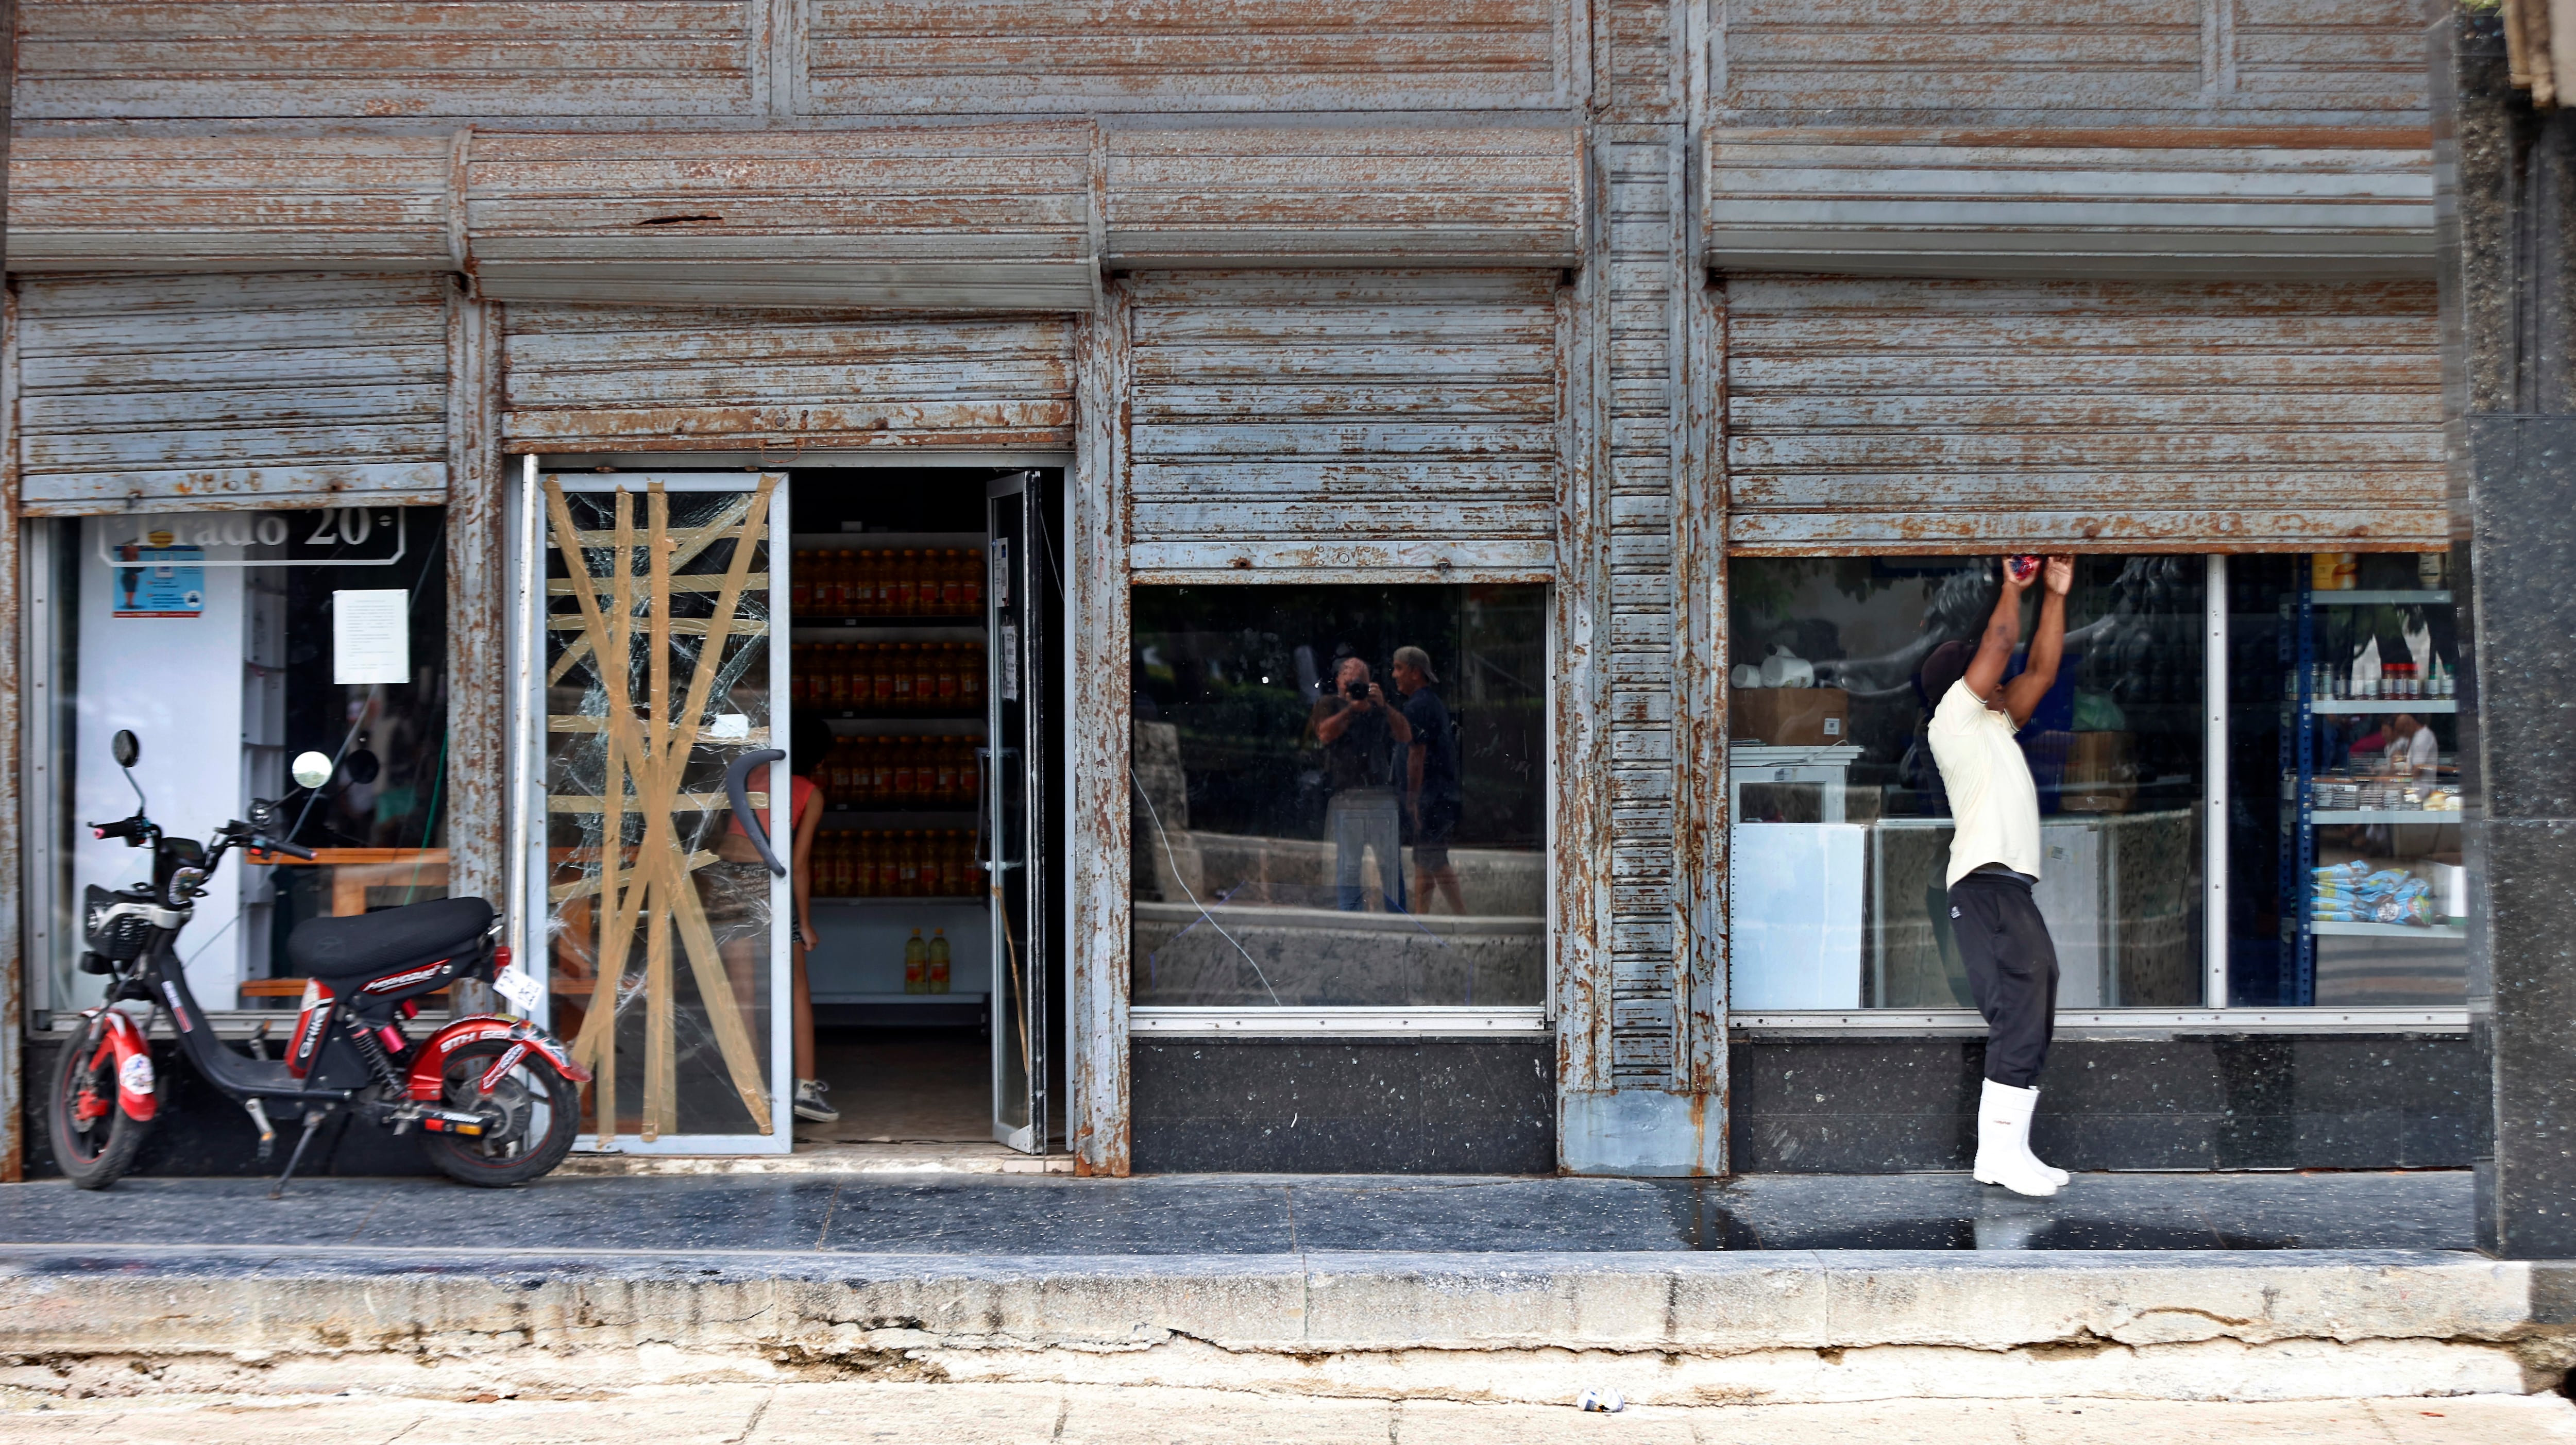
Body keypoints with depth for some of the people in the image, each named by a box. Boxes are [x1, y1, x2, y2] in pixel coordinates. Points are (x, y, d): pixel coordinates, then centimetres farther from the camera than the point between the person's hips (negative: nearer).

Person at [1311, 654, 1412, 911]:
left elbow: (1406, 736, 6)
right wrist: (1351, 709, -5)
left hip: (1383, 796, 2)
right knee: (1348, 866, -3)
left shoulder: (1381, 706, 20)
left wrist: (1383, 706, -4)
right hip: (1346, 798, -2)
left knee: (1392, 863, -3)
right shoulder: (1328, 704, 15)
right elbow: (1325, 734, -4)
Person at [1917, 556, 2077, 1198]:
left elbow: (2041, 670, 24)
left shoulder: (1995, 725, 24)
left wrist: (2056, 596, 20)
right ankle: (2002, 1153, -18)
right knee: (2020, 1014, -16)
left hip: (2013, 887, 10)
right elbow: (1999, 647, -6)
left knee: (2030, 1023, 6)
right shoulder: (1953, 719, -1)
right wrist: (2013, 586, 4)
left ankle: (2003, 1151, 6)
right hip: (1986, 885, -10)